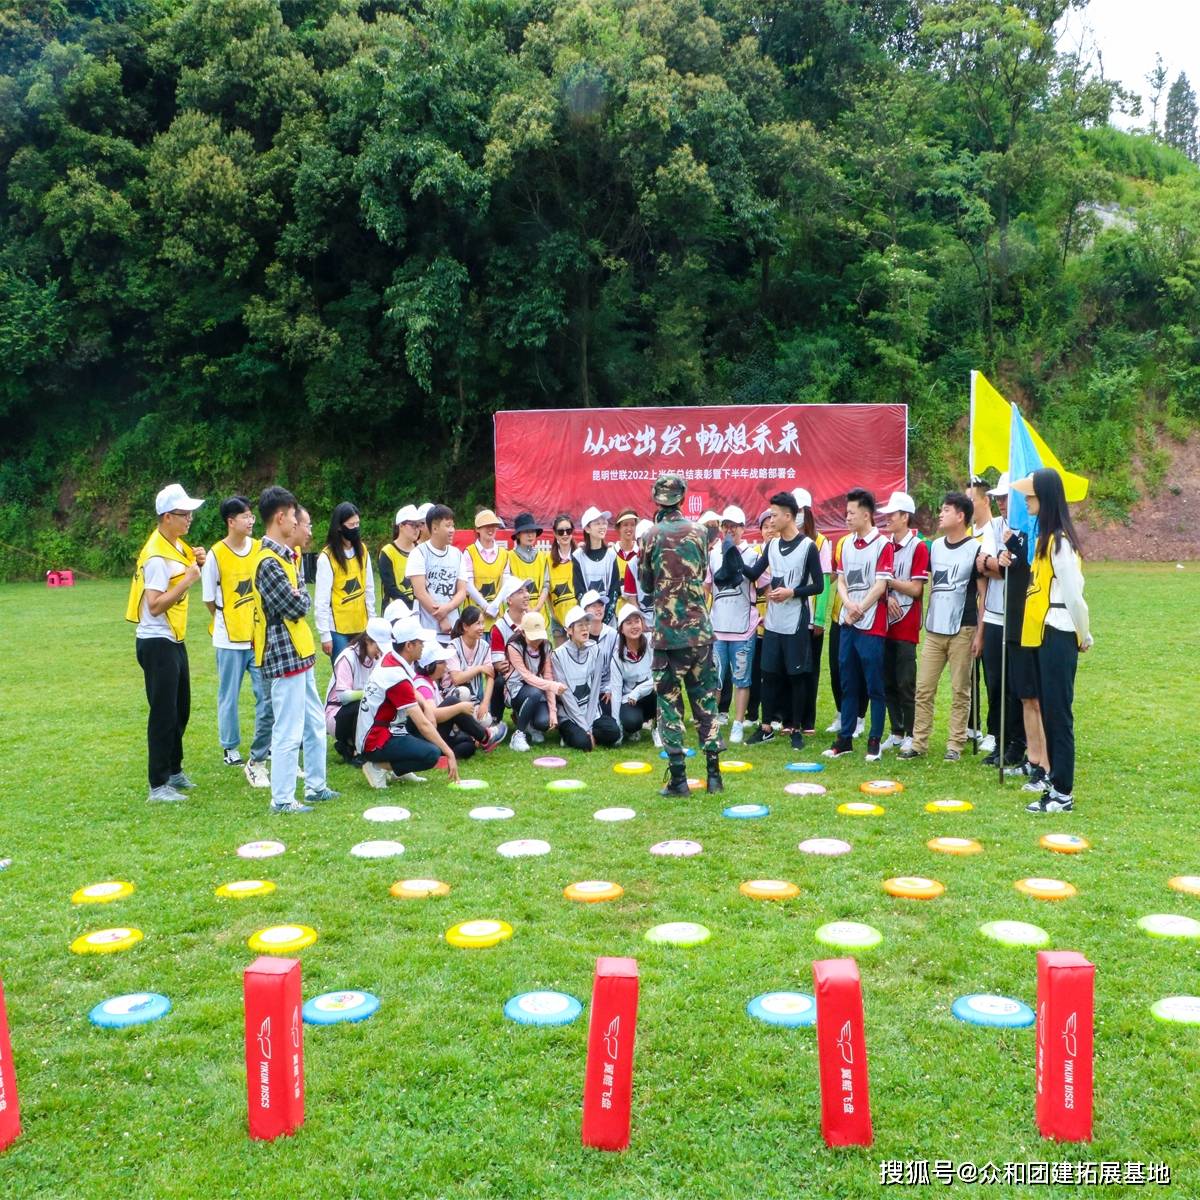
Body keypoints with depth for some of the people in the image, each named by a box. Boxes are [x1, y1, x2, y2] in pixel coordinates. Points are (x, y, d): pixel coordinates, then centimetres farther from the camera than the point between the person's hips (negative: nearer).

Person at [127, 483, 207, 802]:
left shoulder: (176, 544, 8)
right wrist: (188, 579, -25)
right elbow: (155, 606, -26)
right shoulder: (157, 555, -20)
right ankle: (158, 786, 4)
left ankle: (174, 771, 33)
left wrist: (196, 562, 4)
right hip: (156, 642, -10)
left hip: (174, 640, 10)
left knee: (180, 710, 19)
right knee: (163, 714, -4)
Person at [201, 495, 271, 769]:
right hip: (229, 639, -3)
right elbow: (209, 599, -1)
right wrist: (227, 622, 8)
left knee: (267, 695, 4)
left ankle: (262, 749, 18)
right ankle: (230, 749, 23)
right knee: (229, 696, 8)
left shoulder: (260, 548, 1)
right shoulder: (216, 555, -9)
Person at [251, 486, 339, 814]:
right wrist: (303, 599, -1)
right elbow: (297, 607, -20)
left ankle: (315, 786, 28)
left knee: (315, 722, 17)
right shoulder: (268, 562, -19)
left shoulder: (284, 555, 13)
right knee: (288, 732, -3)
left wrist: (299, 599, -7)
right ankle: (282, 799, 7)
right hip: (285, 655, -10)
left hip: (300, 653, 10)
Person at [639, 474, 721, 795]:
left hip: (667, 631, -2)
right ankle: (713, 773, 12)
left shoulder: (651, 537, -4)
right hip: (699, 629, 2)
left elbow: (646, 584, 5)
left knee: (669, 702, 4)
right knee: (705, 700, 11)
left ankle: (678, 777, 1)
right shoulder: (697, 533, 1)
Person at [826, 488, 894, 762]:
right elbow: (841, 581, 10)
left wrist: (859, 611, -9)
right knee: (847, 684, 11)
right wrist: (848, 605, -8)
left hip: (872, 624, -6)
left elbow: (880, 586, -11)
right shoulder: (845, 544, 12)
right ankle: (845, 738, 18)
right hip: (847, 623, 6)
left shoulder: (882, 544, -7)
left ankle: (874, 740, 7)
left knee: (874, 685, 0)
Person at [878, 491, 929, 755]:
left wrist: (887, 580, -9)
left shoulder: (918, 547, -8)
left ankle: (910, 735, 9)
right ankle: (896, 733, 19)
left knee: (906, 683, -2)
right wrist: (888, 596, -10)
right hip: (885, 622, 6)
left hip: (906, 625, -6)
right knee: (888, 682, 10)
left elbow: (916, 589, -11)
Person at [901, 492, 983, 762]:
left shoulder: (975, 549, -6)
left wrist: (980, 633, -9)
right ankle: (919, 742, 9)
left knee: (960, 690, 4)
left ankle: (955, 744, 11)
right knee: (923, 688, 3)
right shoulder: (935, 547, 10)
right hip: (934, 630, 5)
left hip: (963, 631, -5)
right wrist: (928, 620, 9)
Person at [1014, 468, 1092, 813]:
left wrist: (1084, 637, -6)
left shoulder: (1060, 541, -16)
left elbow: (1074, 595, -16)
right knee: (1049, 712, 13)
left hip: (1058, 638, -10)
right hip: (1044, 636, 10)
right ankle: (1055, 781, 21)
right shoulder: (1046, 538, 14)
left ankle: (1063, 794, 1)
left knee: (1059, 714, -5)